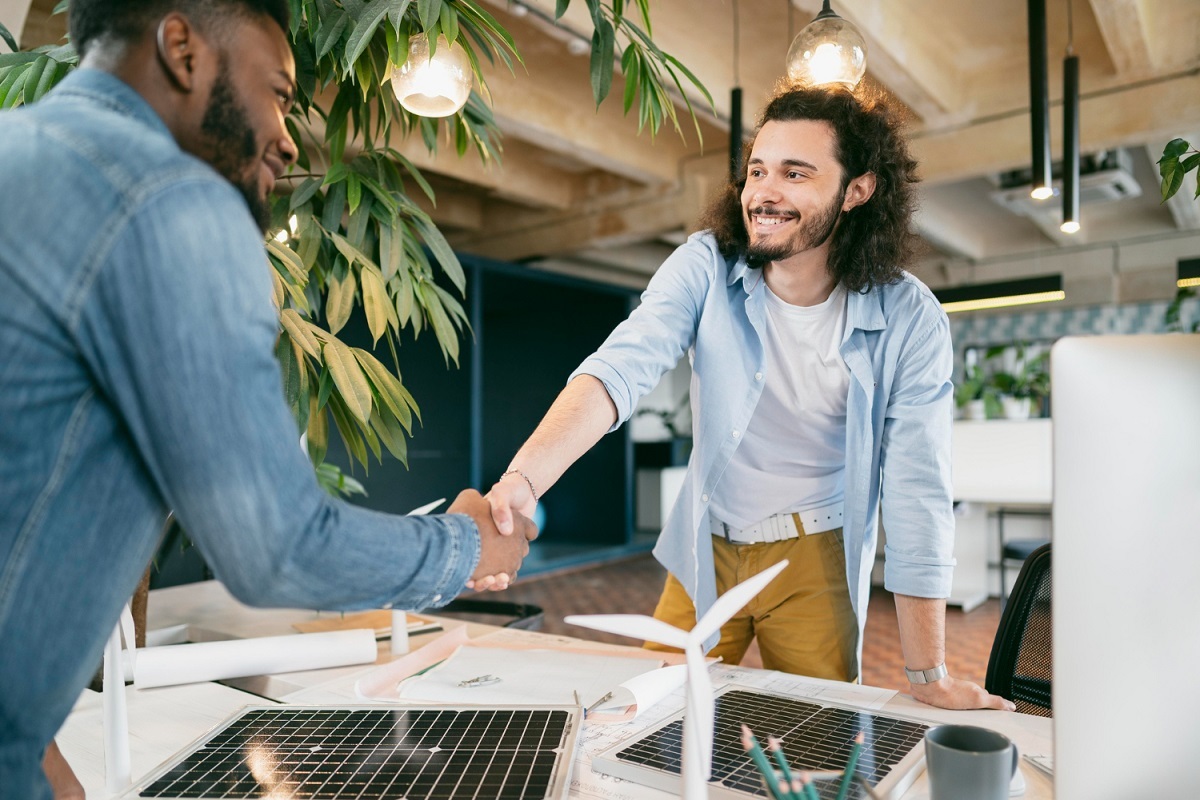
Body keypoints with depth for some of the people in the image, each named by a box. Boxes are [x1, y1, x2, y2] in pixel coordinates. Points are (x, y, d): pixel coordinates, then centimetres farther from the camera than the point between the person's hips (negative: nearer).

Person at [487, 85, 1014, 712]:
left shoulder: (909, 320, -17)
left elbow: (917, 493, -15)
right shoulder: (705, 268, -15)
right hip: (704, 550, 2)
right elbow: (618, 371, -29)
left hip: (813, 563, -1)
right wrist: (521, 481, -47)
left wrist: (928, 676, -12)